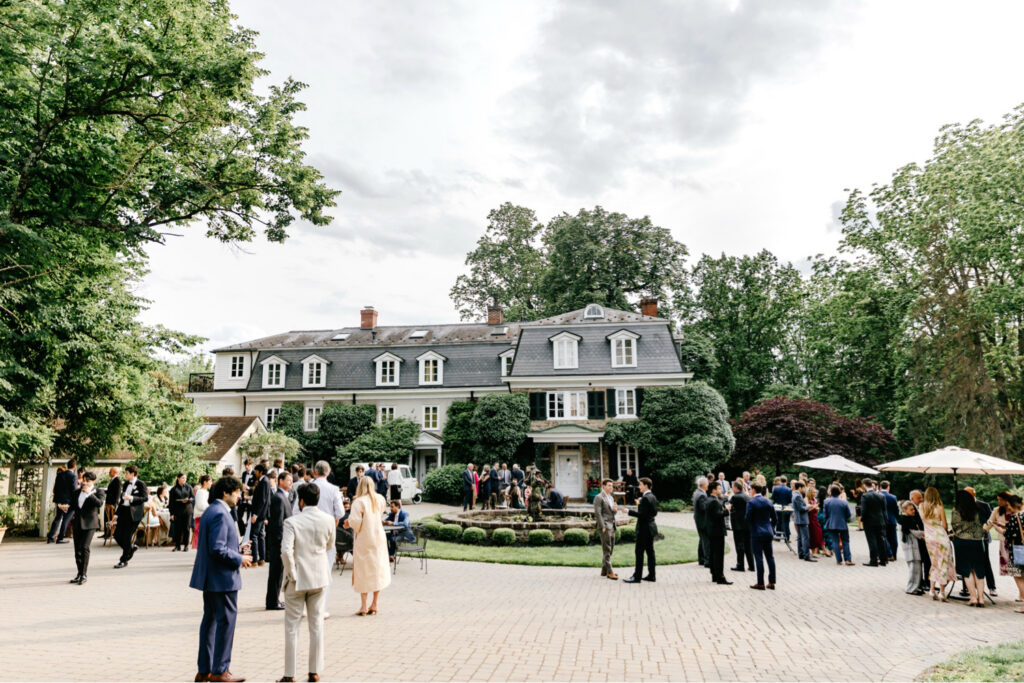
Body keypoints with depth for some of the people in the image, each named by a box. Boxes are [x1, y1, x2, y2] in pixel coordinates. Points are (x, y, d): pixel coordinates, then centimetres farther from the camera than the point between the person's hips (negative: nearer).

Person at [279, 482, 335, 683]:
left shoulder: (291, 522, -15)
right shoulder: (328, 520, -4)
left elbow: (286, 551, -23)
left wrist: (291, 575, -12)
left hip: (298, 580, -3)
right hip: (319, 578, 3)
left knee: (292, 627, 8)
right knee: (317, 625, 12)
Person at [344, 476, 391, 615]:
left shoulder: (359, 502, -15)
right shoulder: (380, 499, 2)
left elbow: (355, 521, -20)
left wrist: (349, 523, 1)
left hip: (363, 540, -4)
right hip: (378, 538, 4)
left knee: (363, 571, 5)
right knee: (378, 570, 11)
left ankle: (363, 606, 7)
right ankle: (375, 604, 15)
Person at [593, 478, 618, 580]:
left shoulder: (611, 498, 18)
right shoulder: (599, 497, -9)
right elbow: (598, 513, -14)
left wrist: (614, 509, -1)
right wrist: (603, 527, -18)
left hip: (612, 526, 9)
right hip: (605, 526, -9)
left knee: (610, 549, 12)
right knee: (607, 550, -7)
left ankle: (604, 569, 20)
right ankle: (609, 571, -4)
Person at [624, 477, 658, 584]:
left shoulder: (645, 498, -19)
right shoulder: (653, 497, 11)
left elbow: (642, 515, -23)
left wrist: (629, 512, -17)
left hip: (644, 529, -10)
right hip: (651, 527, 10)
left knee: (639, 552, -4)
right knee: (650, 551, 13)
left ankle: (637, 576, -1)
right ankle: (651, 575, 17)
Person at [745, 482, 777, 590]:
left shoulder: (751, 502, -12)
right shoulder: (768, 502, 5)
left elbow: (748, 519, -11)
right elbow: (775, 519, 8)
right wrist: (771, 529, 17)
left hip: (757, 533, -5)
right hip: (768, 533, 5)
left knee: (759, 558, -1)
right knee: (770, 557, 10)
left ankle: (760, 583, 2)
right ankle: (772, 582, 14)